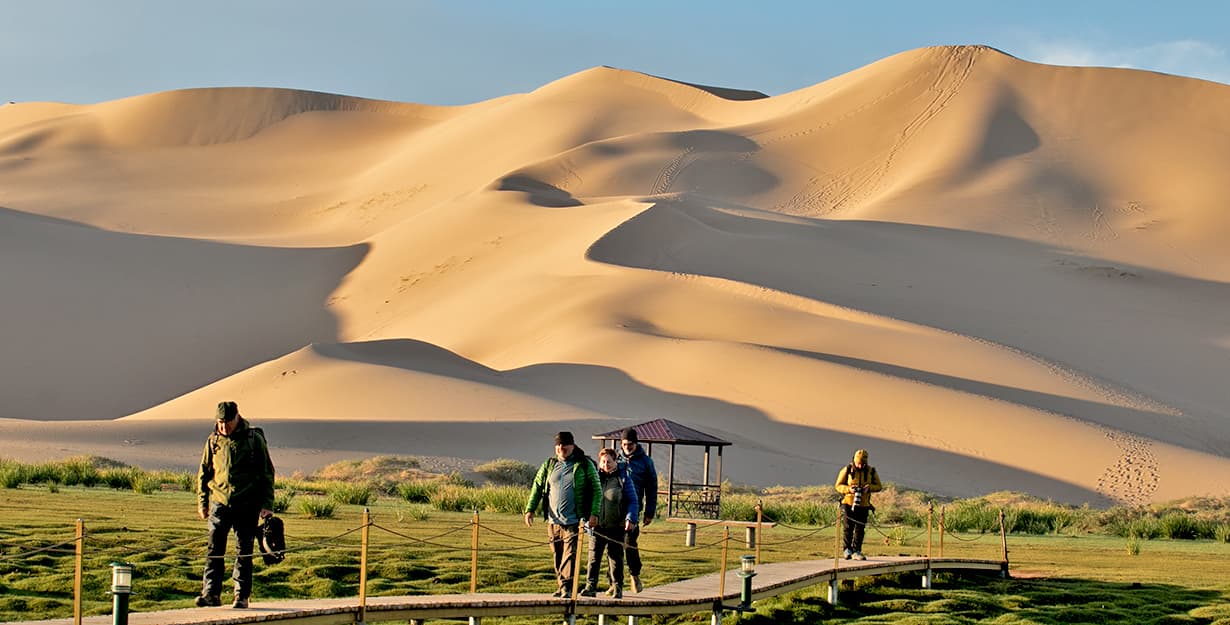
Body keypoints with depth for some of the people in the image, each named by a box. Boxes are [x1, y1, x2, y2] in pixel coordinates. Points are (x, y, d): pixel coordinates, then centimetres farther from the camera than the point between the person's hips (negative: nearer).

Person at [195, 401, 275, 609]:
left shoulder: (254, 439, -1)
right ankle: (211, 593, 0)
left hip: (247, 505, -2)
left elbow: (267, 473, 2)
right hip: (220, 504, 3)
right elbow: (204, 473, 16)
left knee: (244, 551, 1)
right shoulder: (213, 441, 7)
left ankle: (242, 596, 6)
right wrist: (202, 502, 9)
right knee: (214, 550, -2)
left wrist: (267, 505, -3)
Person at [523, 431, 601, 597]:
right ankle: (561, 587, 19)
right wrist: (530, 509, 3)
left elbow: (597, 489, -1)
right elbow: (537, 487, 15)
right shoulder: (549, 465, 12)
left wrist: (594, 513, -11)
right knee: (558, 557, 9)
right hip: (553, 521, 4)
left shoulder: (585, 465, 1)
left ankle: (566, 587, -18)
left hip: (574, 521, -4)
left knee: (570, 554, -13)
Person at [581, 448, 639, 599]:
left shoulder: (623, 478, 1)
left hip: (616, 526, -1)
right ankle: (590, 586, 1)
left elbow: (633, 500, 2)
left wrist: (630, 519, -10)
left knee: (616, 557, 5)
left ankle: (617, 587, 13)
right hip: (597, 526, 2)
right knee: (594, 557, -1)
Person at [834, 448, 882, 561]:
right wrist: (849, 489, -20)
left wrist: (869, 488, -15)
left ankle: (857, 551, 9)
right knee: (848, 526, -8)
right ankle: (847, 549, 7)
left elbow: (878, 486, 6)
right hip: (848, 503, -2)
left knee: (860, 528, 1)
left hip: (863, 505, 2)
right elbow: (838, 486, -1)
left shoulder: (871, 471, 1)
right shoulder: (847, 470, -4)